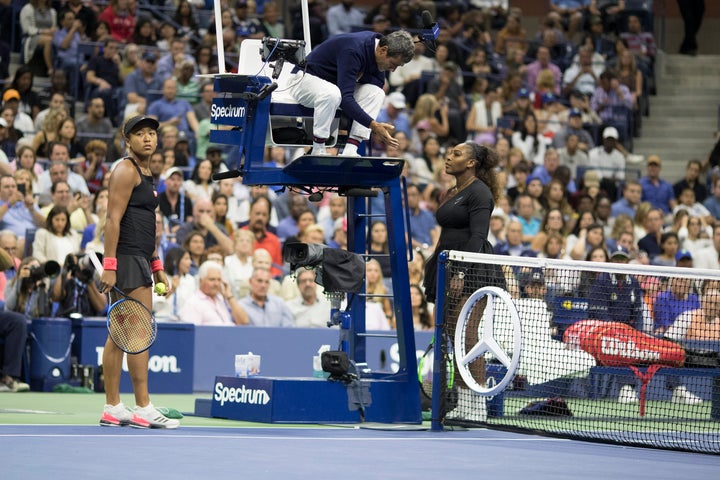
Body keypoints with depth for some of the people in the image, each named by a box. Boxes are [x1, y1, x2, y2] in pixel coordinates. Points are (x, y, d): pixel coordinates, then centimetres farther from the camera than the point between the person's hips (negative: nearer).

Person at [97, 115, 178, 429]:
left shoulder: (145, 174, 21)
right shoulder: (126, 171, -8)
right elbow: (113, 220, -16)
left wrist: (157, 267, 23)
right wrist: (109, 265, -22)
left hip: (139, 261, 10)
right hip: (127, 259, -10)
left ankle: (112, 409, 10)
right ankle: (143, 409, -12)